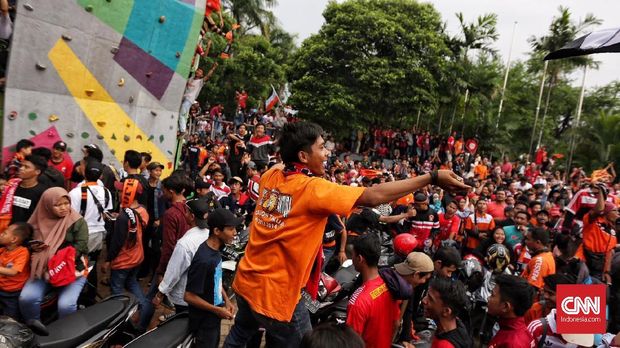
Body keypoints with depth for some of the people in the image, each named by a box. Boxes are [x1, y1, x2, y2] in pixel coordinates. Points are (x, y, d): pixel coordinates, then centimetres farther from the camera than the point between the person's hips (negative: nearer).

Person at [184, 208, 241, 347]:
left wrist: (226, 300, 1)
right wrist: (218, 310, -19)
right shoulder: (204, 260, -31)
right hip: (204, 321, -8)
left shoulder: (216, 250, -4)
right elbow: (189, 296, -26)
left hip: (213, 317, 9)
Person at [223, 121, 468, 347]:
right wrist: (432, 177, -24)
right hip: (278, 292, -8)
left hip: (246, 281, 8)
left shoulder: (271, 176, -2)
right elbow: (373, 196, -27)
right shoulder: (313, 189, -22)